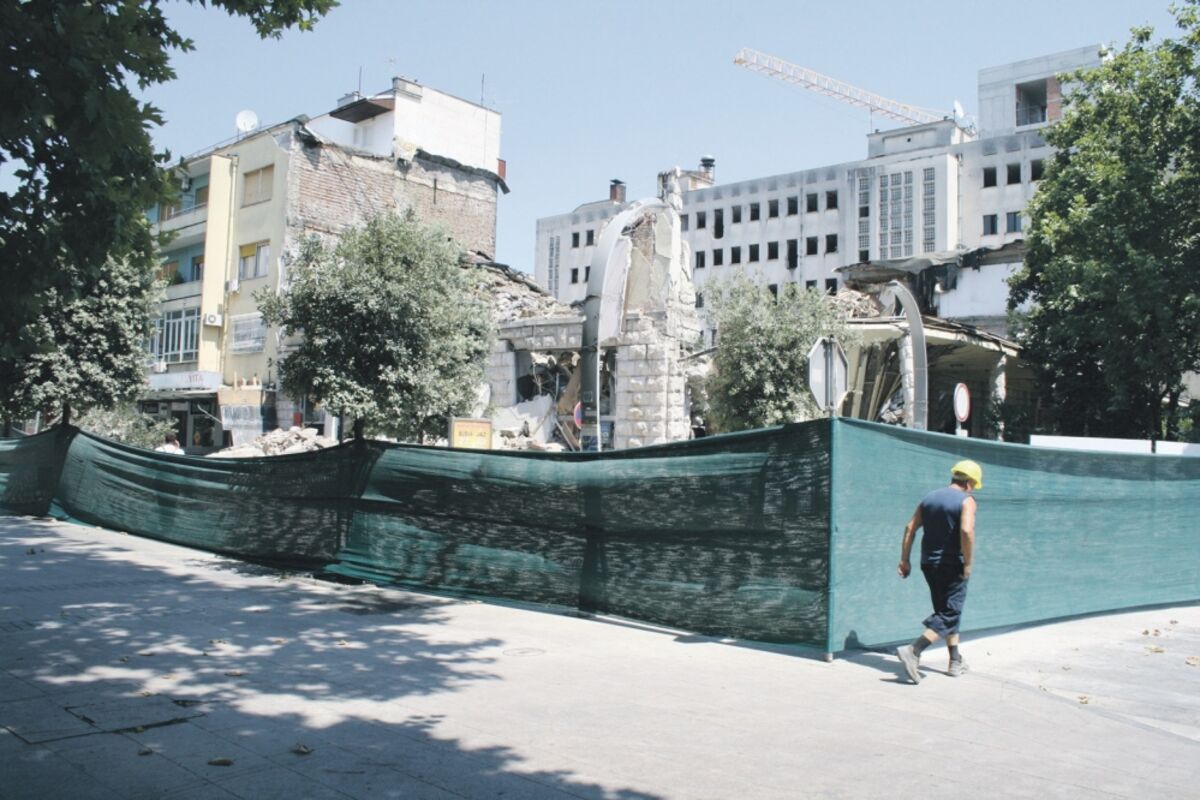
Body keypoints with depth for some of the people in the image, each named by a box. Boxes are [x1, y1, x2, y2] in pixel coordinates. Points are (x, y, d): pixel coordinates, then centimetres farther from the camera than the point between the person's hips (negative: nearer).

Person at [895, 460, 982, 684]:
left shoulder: (929, 497, 10)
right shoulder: (966, 501, -9)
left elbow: (910, 527, 6)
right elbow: (966, 531, -25)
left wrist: (904, 559, 7)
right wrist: (968, 564, -17)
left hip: (929, 564, 7)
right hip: (952, 565, -7)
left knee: (947, 610, 20)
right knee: (949, 614, -3)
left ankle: (956, 662, 26)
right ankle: (913, 651, -19)